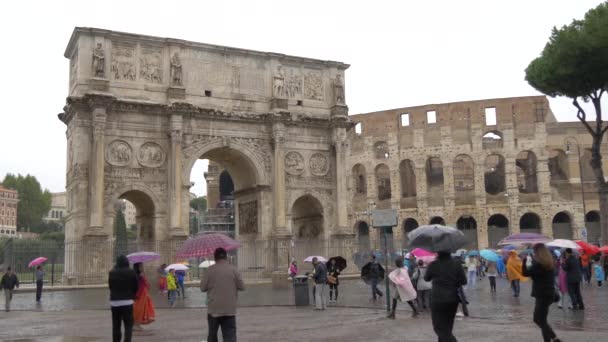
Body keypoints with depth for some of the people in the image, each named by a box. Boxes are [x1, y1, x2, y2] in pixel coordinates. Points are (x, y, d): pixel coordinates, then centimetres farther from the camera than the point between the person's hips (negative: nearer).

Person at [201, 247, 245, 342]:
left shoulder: (211, 269, -5)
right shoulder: (233, 269, -4)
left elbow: (203, 287, -1)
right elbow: (242, 287, -1)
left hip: (214, 309, 0)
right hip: (229, 309, 0)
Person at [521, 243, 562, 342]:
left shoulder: (538, 264, -19)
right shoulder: (548, 263, 8)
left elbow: (525, 273, -13)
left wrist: (526, 260, -1)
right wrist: (531, 261, 10)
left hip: (543, 296, -9)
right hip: (547, 294, 9)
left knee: (542, 321, -1)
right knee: (538, 319, 19)